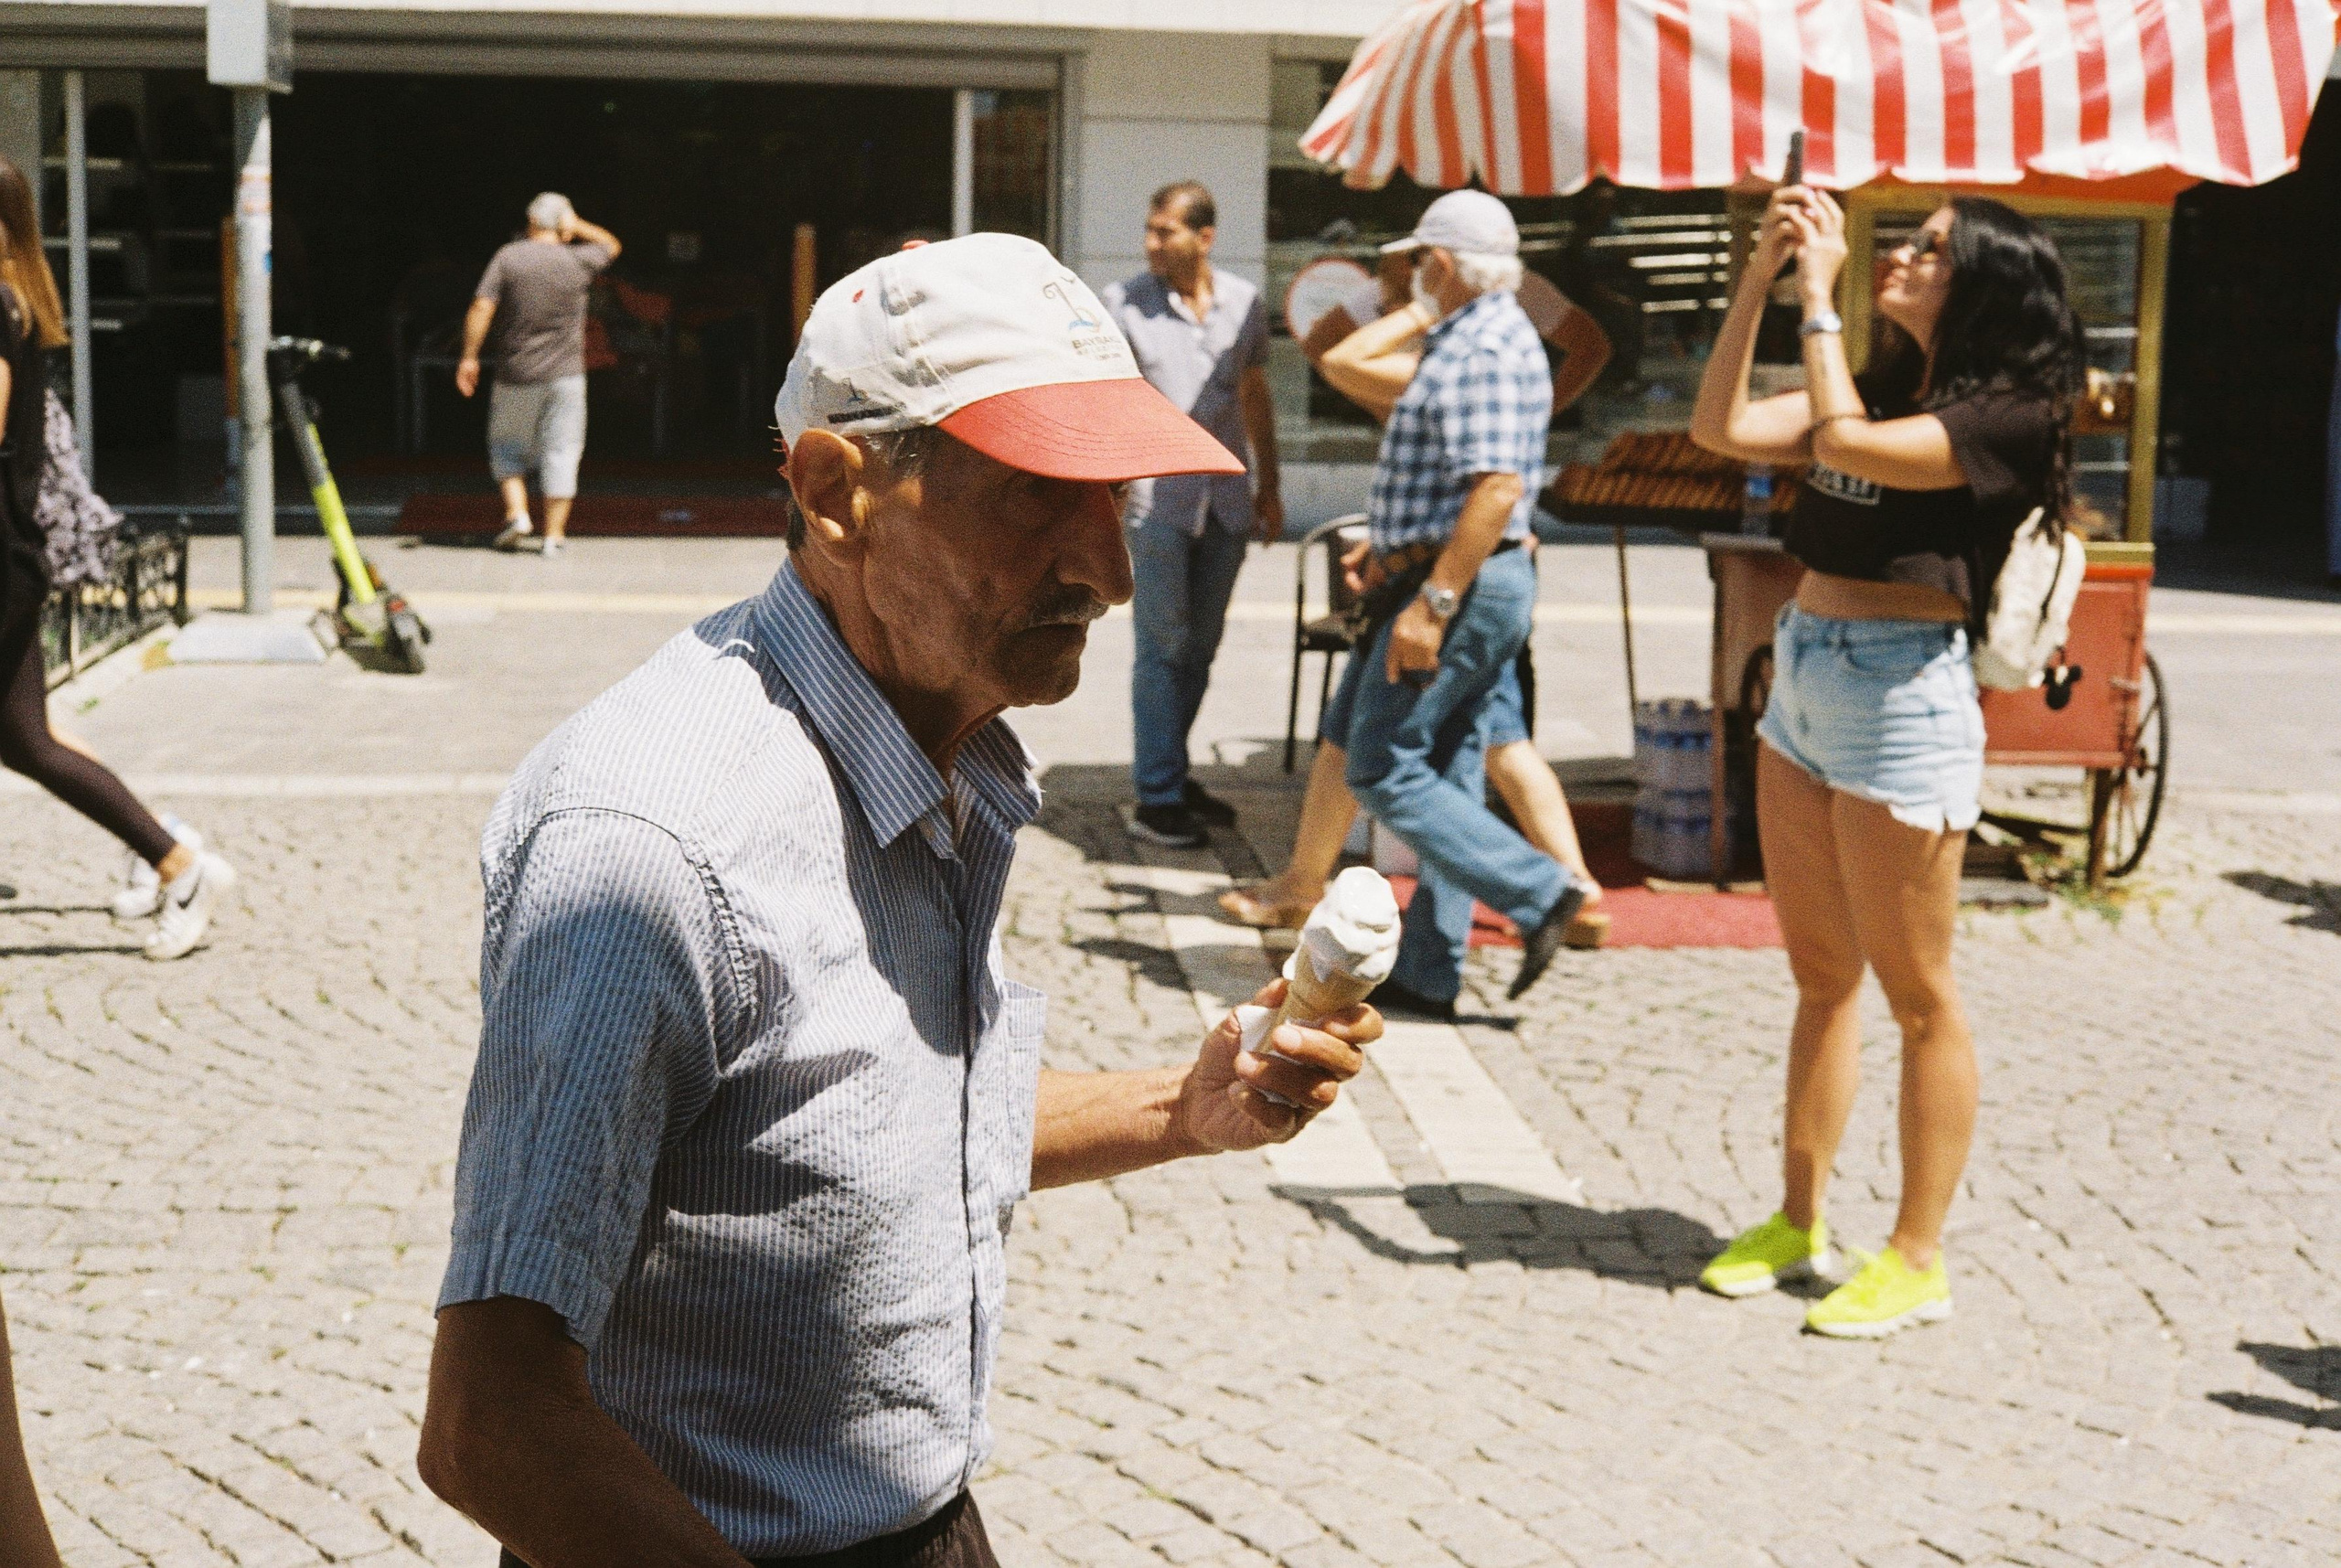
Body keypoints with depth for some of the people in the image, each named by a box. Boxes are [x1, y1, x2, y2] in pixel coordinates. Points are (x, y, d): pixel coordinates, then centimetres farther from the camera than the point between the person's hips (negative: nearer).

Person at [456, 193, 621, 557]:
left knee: (507, 446, 17)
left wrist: (469, 356, -5)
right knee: (561, 452, 4)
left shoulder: (508, 257, -4)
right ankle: (554, 533, 1)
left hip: (516, 374, 0)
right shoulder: (579, 260, -1)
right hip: (565, 374, 0)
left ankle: (516, 512, 1)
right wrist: (576, 227, 6)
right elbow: (611, 246, 20)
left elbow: (481, 307, -11)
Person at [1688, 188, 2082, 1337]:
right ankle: (1799, 1221, 27)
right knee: (1821, 978, 16)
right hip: (1802, 681, 8)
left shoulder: (2006, 418, -11)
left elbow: (1847, 442, -25)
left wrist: (1820, 290, -15)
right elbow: (1722, 430, 5)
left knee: (1916, 995, 1)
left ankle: (1917, 1260, 11)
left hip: (1901, 694, -8)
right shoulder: (1882, 386, 13)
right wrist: (1759, 276, 0)